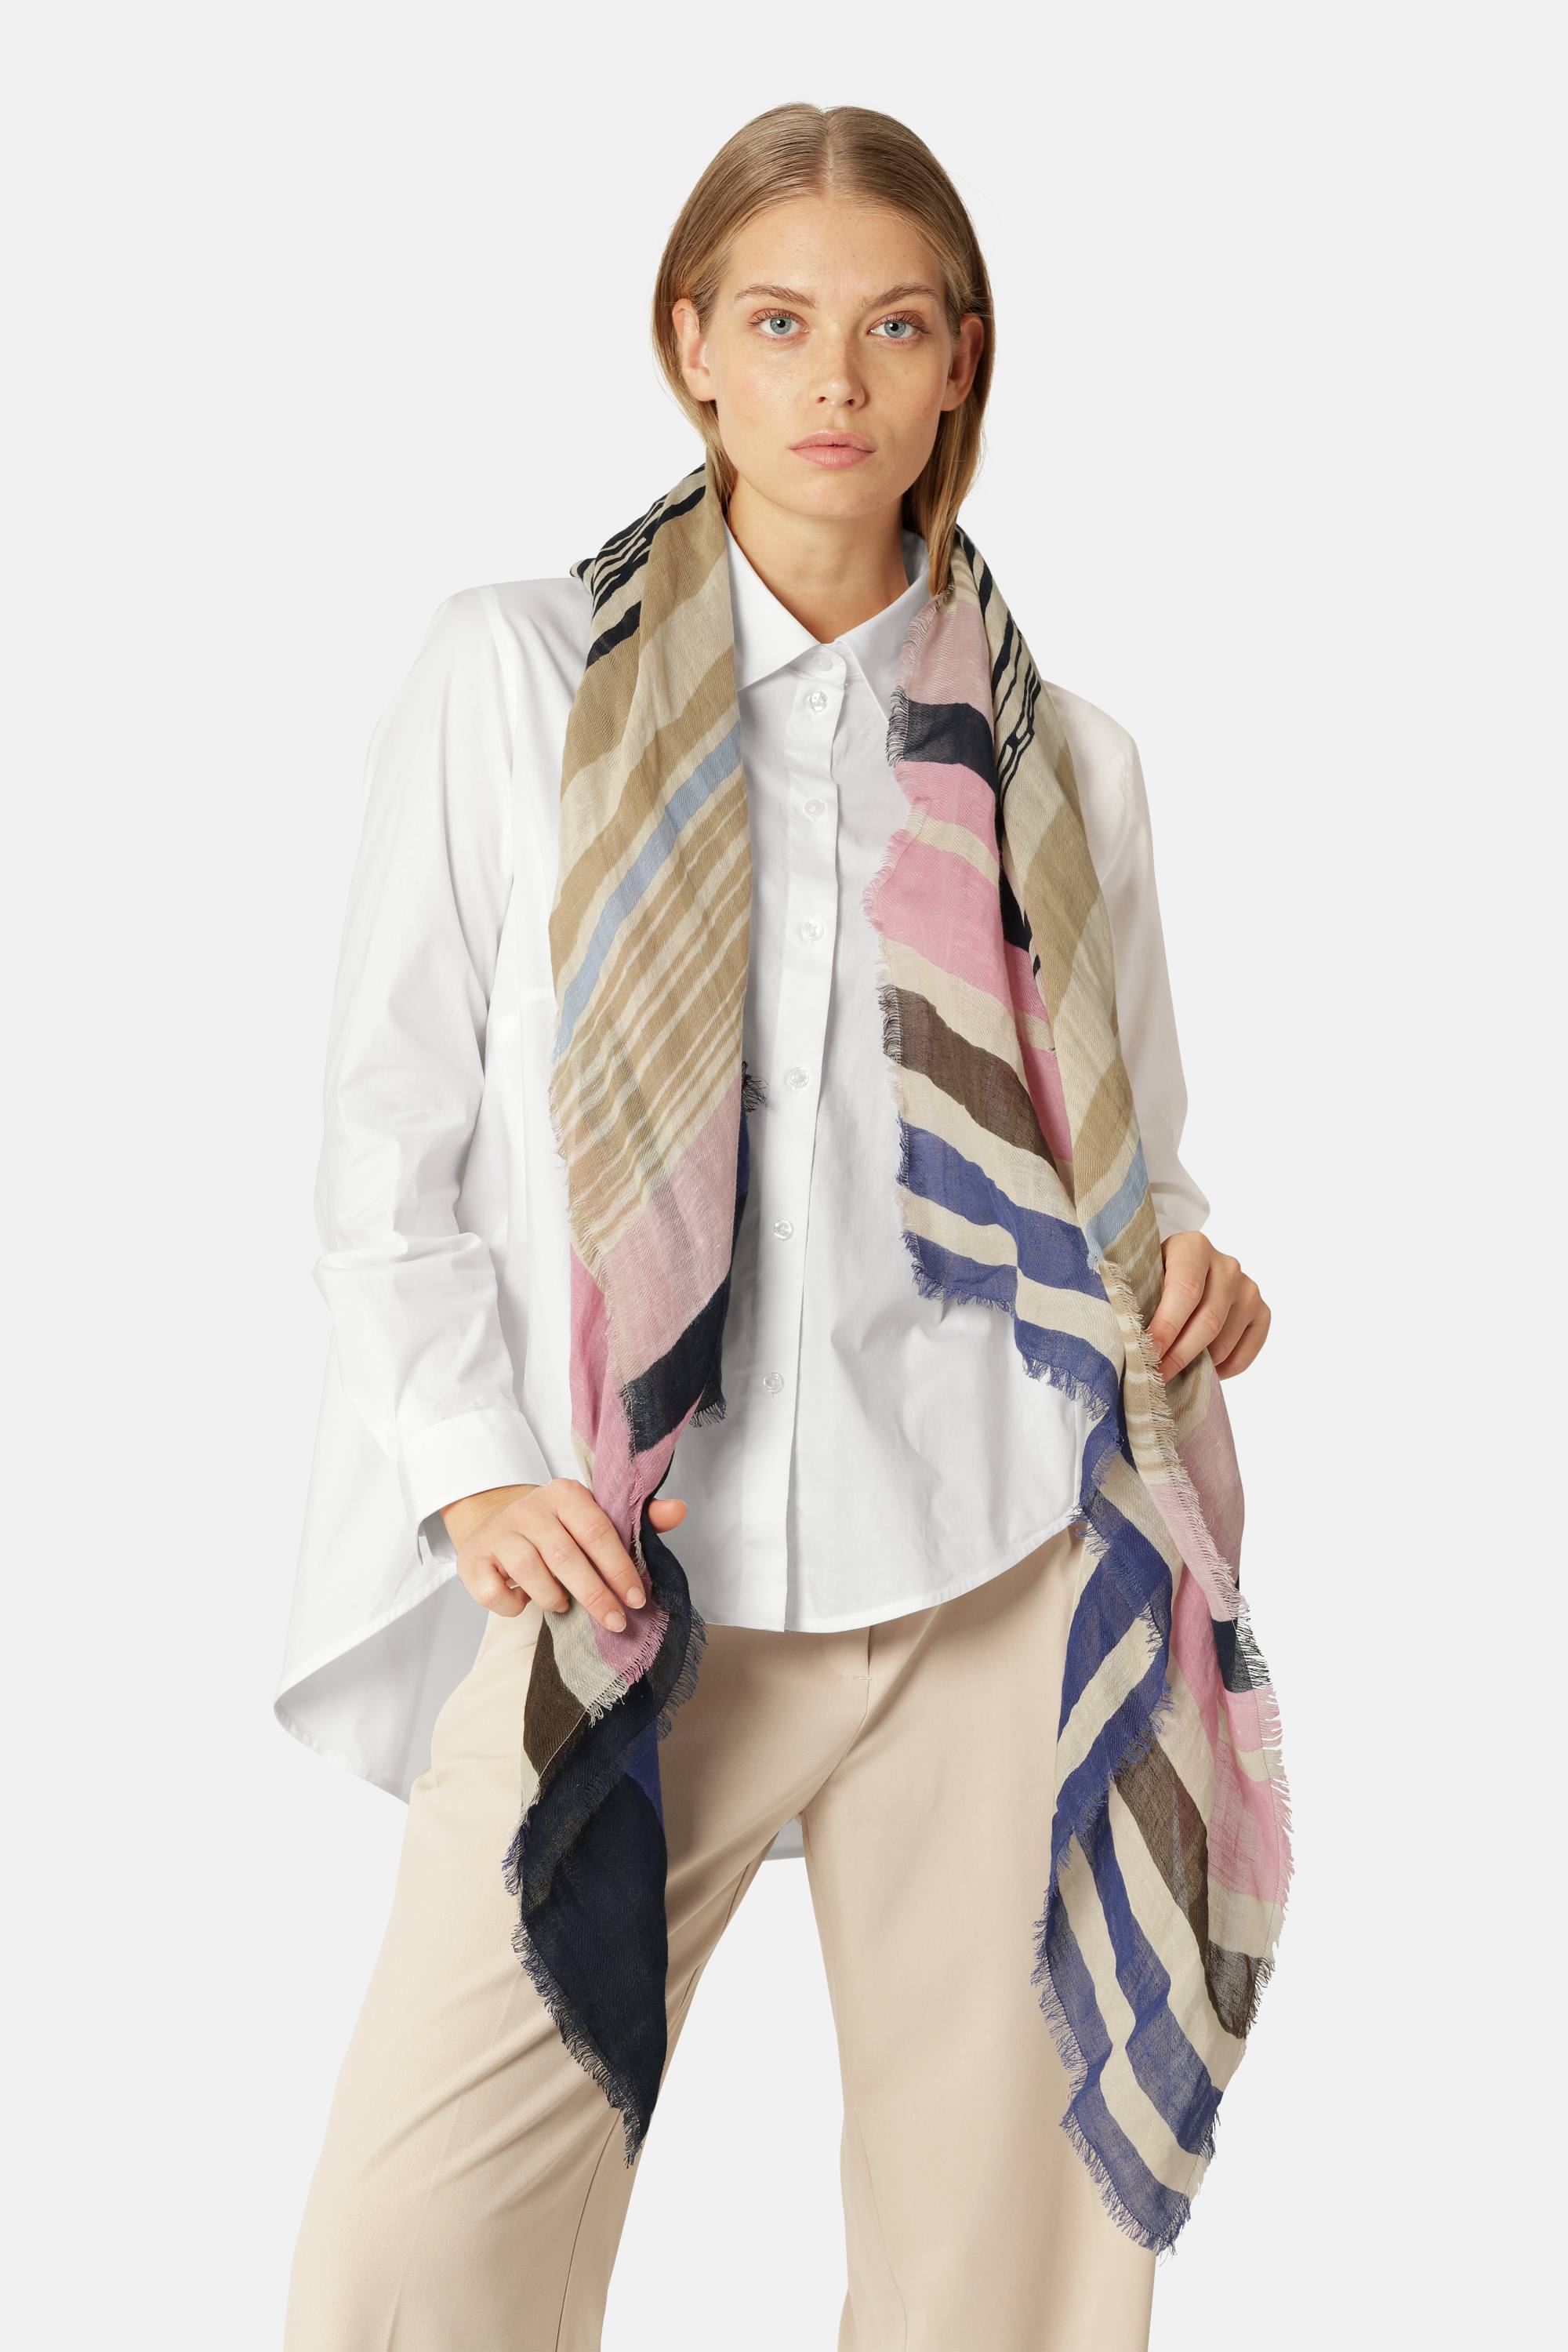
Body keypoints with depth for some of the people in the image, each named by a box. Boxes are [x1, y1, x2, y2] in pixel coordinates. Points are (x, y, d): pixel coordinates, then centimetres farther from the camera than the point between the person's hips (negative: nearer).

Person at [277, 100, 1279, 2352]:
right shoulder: (514, 674, 6)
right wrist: (478, 1468, -7)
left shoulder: (1063, 759, 10)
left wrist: (1190, 1265, -4)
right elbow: (392, 1128, 5)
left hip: (994, 1576, 2)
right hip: (619, 1582, -1)